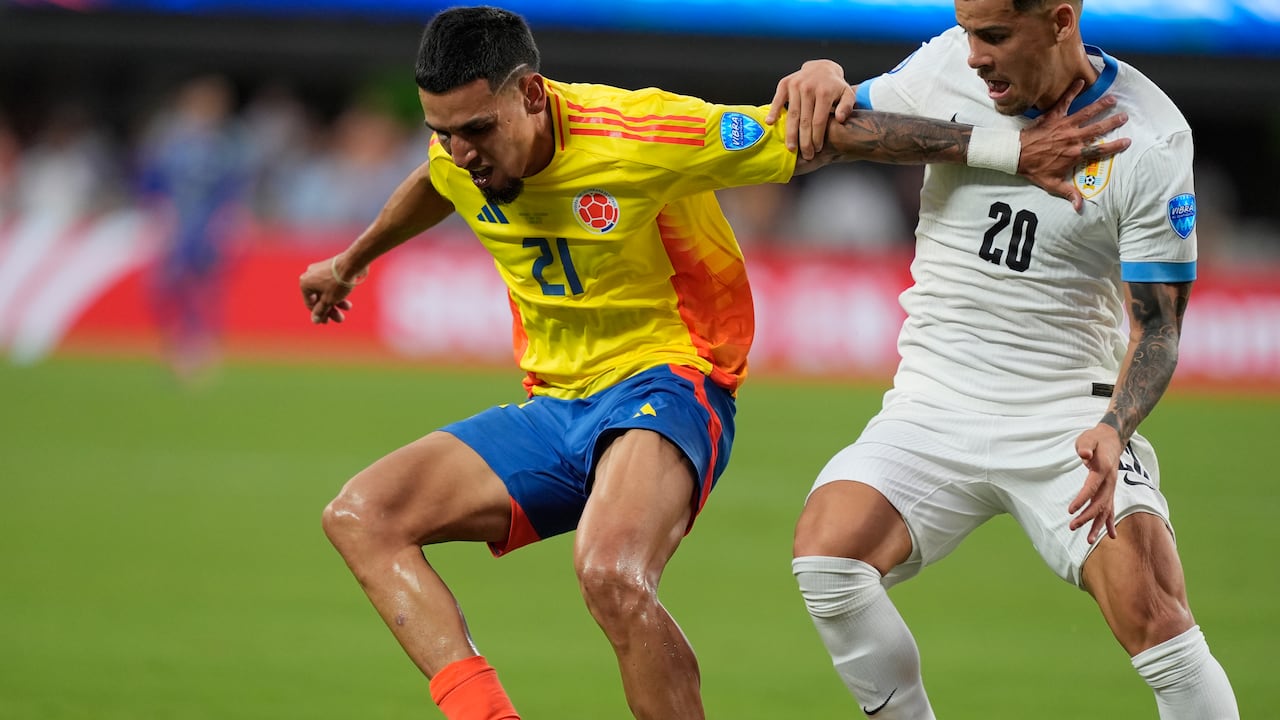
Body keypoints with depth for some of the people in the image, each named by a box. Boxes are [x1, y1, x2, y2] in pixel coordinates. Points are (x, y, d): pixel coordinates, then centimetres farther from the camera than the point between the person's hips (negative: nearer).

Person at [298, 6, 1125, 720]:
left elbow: (827, 136, -16)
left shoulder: (639, 134, -22)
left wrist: (1008, 151, -17)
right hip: (553, 408, 8)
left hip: (663, 384, -8)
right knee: (360, 517, -10)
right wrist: (352, 261, 46)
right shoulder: (461, 156, -2)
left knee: (612, 575, -36)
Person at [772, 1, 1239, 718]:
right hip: (935, 410, 3)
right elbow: (838, 126, 17)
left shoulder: (1152, 140, -10)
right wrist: (824, 78, -8)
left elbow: (1157, 325, -7)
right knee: (827, 551, -22)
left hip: (1071, 420, -3)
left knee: (1156, 620, -23)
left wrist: (1113, 430, -27)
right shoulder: (948, 65, -1)